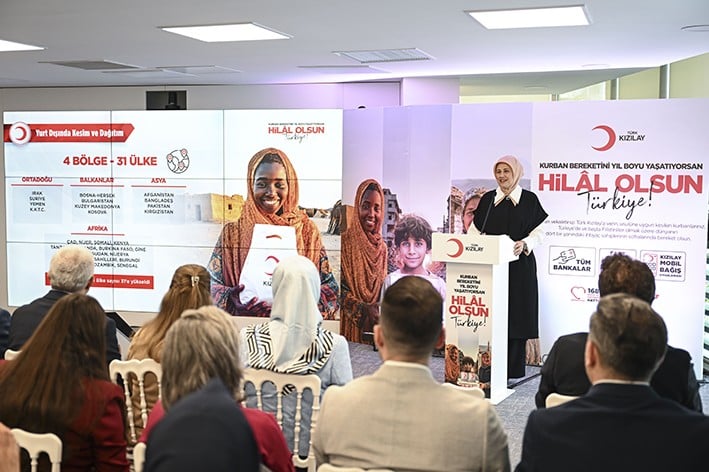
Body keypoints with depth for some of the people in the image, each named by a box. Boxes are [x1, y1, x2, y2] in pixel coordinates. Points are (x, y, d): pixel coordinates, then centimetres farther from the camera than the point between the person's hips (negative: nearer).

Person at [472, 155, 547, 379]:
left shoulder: (529, 199, 3)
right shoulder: (488, 199, 12)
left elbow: (539, 231, 0)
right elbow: (476, 230, 13)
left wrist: (524, 244, -18)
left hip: (519, 265, -2)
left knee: (516, 315, -1)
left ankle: (513, 370, 5)